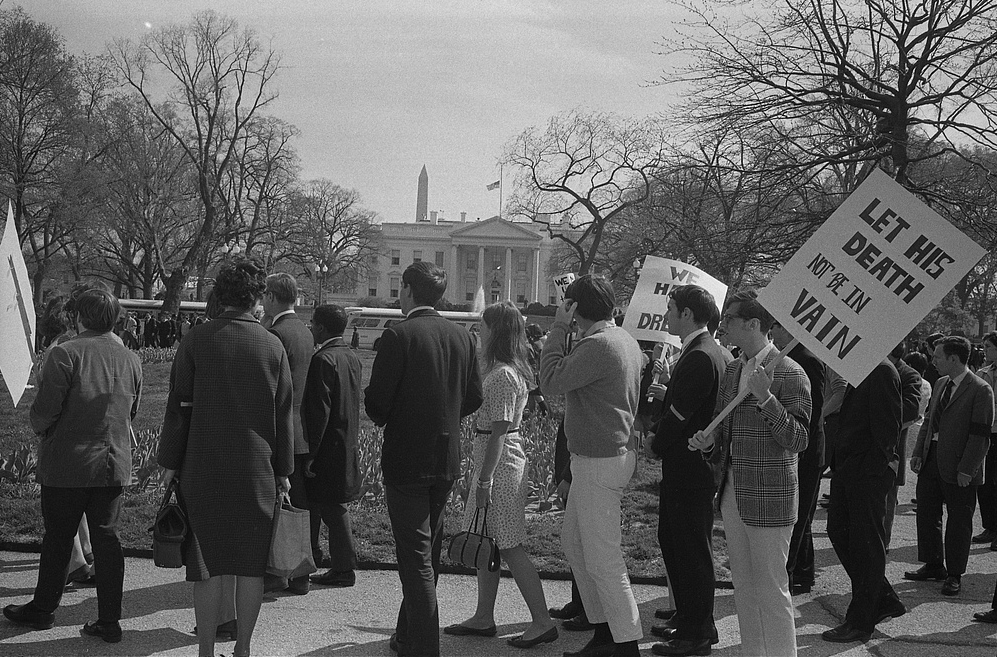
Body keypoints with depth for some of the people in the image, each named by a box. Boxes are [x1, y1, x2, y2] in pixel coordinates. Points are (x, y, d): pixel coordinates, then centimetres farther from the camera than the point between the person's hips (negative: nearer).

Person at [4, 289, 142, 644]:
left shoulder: (64, 354, -13)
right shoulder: (131, 360, 4)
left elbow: (44, 411, -14)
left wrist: (41, 428, 6)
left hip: (68, 464, -4)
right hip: (114, 465, 4)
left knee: (58, 539, 10)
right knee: (106, 539, 8)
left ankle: (42, 610, 26)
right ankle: (109, 621, 9)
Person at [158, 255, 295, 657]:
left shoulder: (197, 341, -4)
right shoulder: (272, 345, 0)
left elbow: (179, 408, -2)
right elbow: (284, 414, 3)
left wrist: (170, 462, 7)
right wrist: (283, 471, 11)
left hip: (203, 470, -1)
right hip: (256, 473, 1)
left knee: (208, 564, 5)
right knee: (251, 563, 8)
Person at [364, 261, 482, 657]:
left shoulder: (398, 336, -15)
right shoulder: (461, 337, 3)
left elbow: (377, 402, -15)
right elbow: (473, 398, 8)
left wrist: (383, 417, 7)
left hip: (406, 460, -6)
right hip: (447, 459, 6)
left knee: (416, 560, -2)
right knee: (429, 553, 19)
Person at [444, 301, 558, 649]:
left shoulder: (502, 375, -18)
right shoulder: (511, 370, 12)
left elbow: (498, 432, -21)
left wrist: (485, 480, -21)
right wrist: (483, 473, 18)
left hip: (500, 467, -10)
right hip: (502, 463, 10)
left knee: (509, 547, -5)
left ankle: (543, 622, 0)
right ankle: (483, 618, 23)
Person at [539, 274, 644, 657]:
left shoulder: (598, 345, -21)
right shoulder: (625, 339, 12)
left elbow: (551, 382, -21)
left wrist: (558, 330, -13)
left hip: (601, 462, -11)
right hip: (614, 451, 11)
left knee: (602, 559, -4)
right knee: (573, 541, 19)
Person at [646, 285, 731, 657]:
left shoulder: (699, 357, -21)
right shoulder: (716, 353, 11)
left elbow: (679, 416, -21)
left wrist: (655, 446, -6)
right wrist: (668, 393, 9)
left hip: (689, 468, -10)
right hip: (684, 466, 10)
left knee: (693, 549, 0)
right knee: (672, 540, 19)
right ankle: (686, 617, 31)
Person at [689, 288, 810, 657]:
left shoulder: (790, 374, -13)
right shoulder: (732, 370, 12)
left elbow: (798, 441, -18)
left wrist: (766, 399, -29)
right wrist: (709, 443, 1)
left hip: (769, 499, -8)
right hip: (732, 494, 8)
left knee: (771, 589, -1)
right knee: (743, 586, 16)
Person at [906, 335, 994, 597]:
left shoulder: (980, 390, -13)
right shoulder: (940, 384, 11)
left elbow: (981, 435, -16)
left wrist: (966, 469, -19)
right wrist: (918, 452, 6)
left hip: (958, 468, -8)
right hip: (931, 459, 8)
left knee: (958, 521, 4)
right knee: (926, 514, 14)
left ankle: (954, 574, 15)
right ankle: (933, 565, 29)